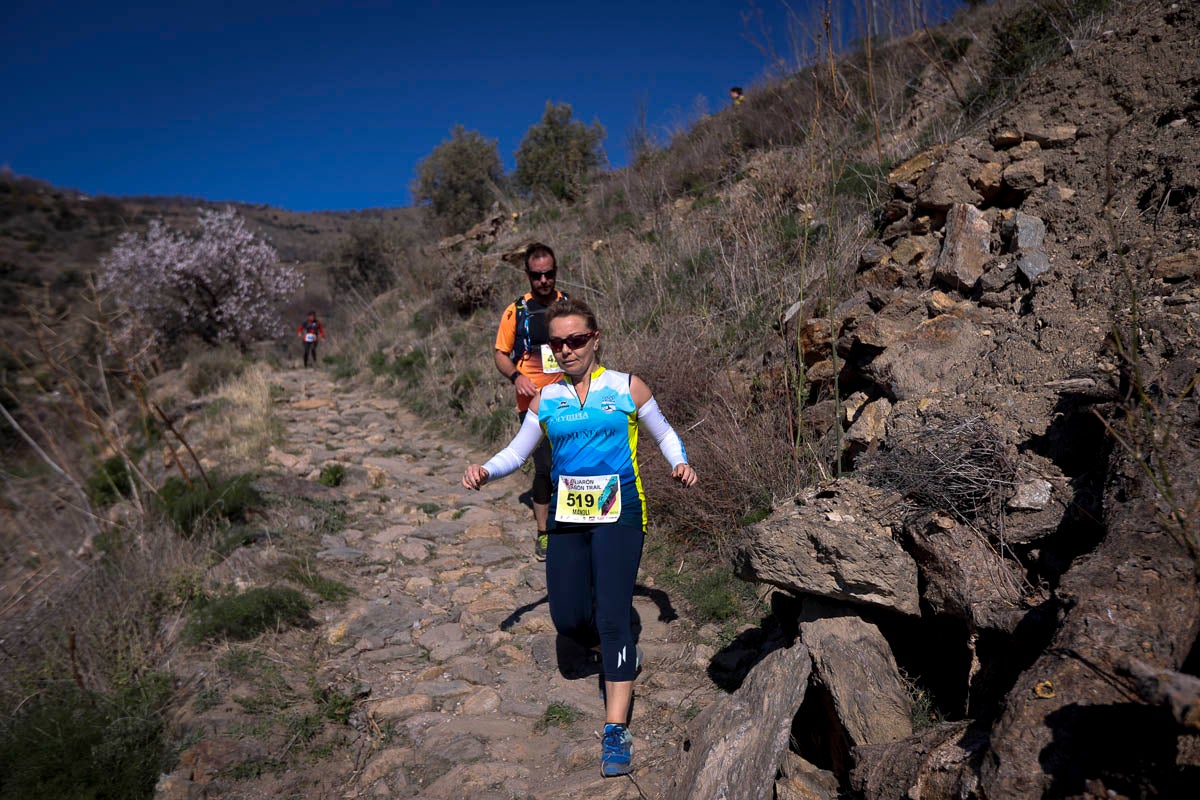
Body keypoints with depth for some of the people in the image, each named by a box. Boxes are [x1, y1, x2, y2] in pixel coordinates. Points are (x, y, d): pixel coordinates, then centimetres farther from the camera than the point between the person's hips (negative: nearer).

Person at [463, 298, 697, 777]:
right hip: (567, 515, 3)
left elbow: (664, 433, 13)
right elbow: (516, 452, 11)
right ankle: (621, 651, 36)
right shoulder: (546, 399, 9)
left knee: (612, 615, -12)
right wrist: (486, 470, -8)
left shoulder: (627, 387, 3)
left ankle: (616, 732, -5)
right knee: (568, 620, 2)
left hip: (618, 509, -3)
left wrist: (680, 463, -7)